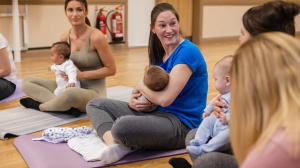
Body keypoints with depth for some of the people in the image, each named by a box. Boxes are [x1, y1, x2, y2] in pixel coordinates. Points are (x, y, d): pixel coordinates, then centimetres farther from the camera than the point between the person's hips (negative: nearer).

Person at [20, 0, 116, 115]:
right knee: (26, 82, 0)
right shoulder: (65, 38, 3)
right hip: (71, 87, 7)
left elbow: (111, 70, -11)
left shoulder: (96, 37, -15)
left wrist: (82, 75, -16)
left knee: (72, 93, -42)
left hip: (93, 92, -7)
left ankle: (41, 106, -8)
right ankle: (67, 106, -19)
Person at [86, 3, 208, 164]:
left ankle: (125, 145, -5)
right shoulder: (158, 55, 11)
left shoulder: (188, 51, -16)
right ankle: (113, 144, -20)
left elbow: (165, 99, -24)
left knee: (122, 126, -40)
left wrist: (140, 86, -5)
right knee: (95, 104, 7)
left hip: (181, 122, -10)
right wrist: (133, 102, -9)